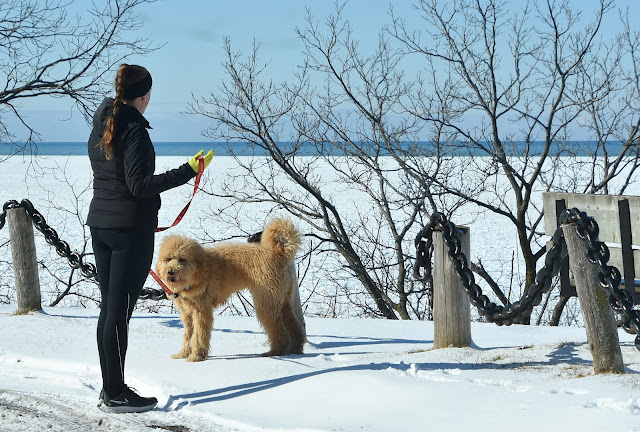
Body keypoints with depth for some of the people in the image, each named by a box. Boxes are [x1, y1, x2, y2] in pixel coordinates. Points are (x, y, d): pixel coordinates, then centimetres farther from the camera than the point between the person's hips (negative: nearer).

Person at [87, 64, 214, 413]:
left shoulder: (100, 127, 11)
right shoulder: (134, 129, -15)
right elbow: (139, 184, -20)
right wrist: (187, 172, -22)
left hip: (99, 223, 9)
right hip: (131, 227, -9)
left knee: (109, 307, 12)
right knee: (120, 311, -5)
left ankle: (109, 388, 18)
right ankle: (115, 396, -1)